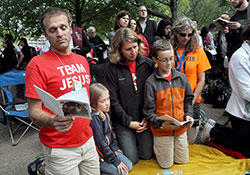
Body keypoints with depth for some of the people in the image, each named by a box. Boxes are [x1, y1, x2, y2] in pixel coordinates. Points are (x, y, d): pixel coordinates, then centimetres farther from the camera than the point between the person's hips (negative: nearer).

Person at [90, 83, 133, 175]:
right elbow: (101, 143, -23)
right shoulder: (94, 117, -26)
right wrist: (116, 161, -17)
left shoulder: (105, 113, 1)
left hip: (108, 149, 9)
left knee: (129, 166, 8)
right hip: (99, 156, -8)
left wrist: (115, 148, 7)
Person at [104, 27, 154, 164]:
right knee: (132, 159, 4)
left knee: (147, 155, 9)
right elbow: (113, 100, -9)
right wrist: (129, 122, -10)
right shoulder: (113, 69, -9)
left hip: (145, 120, 2)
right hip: (123, 122, -2)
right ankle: (123, 141, 33)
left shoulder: (148, 64, -2)